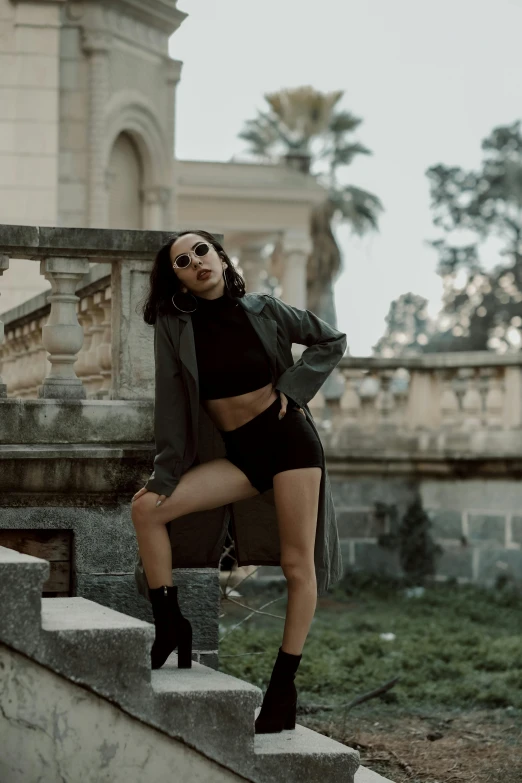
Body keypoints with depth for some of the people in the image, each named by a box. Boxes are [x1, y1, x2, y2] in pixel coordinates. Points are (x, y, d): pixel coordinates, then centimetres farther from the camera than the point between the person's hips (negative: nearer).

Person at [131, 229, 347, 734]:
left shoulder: (262, 310, -4)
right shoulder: (174, 327, -2)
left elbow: (331, 342, 8)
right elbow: (171, 405, -1)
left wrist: (292, 389, -3)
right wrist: (164, 476, -5)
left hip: (288, 437, -2)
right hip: (239, 453, 2)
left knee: (298, 565, -6)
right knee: (147, 508, -15)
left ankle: (283, 687, 2)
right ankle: (170, 629, -5)